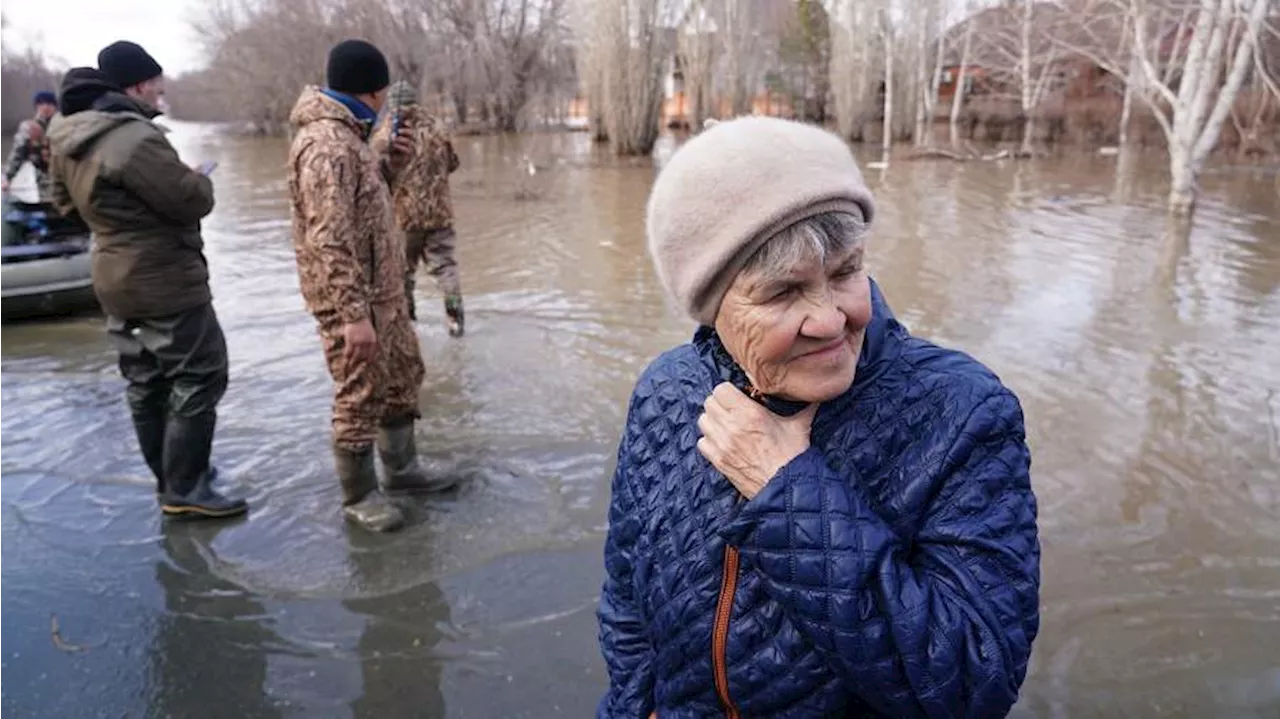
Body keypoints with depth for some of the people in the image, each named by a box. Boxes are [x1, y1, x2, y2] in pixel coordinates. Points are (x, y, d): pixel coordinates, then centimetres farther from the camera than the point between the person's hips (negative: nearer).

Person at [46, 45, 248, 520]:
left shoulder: (68, 135, 7)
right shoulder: (135, 138, -24)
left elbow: (65, 198, 21)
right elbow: (192, 201, -21)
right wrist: (198, 180, 0)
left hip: (116, 279, 10)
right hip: (165, 280, -10)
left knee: (146, 382, 17)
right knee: (199, 380, -1)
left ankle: (169, 476, 30)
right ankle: (184, 490, 3)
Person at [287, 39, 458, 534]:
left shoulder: (346, 134, 11)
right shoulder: (325, 144, -21)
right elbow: (329, 242, -26)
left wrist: (390, 167, 5)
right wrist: (353, 315, -27)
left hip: (384, 290, 10)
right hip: (353, 298, -10)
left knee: (404, 375, 20)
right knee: (360, 396, 2)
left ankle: (401, 469, 36)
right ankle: (359, 497, 19)